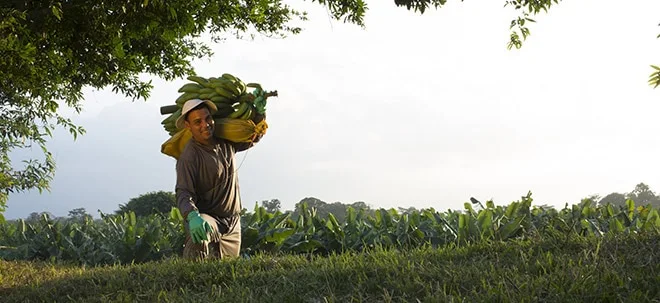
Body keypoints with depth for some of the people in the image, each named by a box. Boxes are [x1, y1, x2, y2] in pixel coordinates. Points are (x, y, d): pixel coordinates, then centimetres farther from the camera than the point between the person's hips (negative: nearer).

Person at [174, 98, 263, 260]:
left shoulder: (226, 142, 5)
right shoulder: (189, 157, -18)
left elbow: (253, 139, 23)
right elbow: (183, 193, -27)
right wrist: (192, 216, -48)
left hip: (232, 223, 7)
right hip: (207, 217, -7)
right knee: (198, 233, -42)